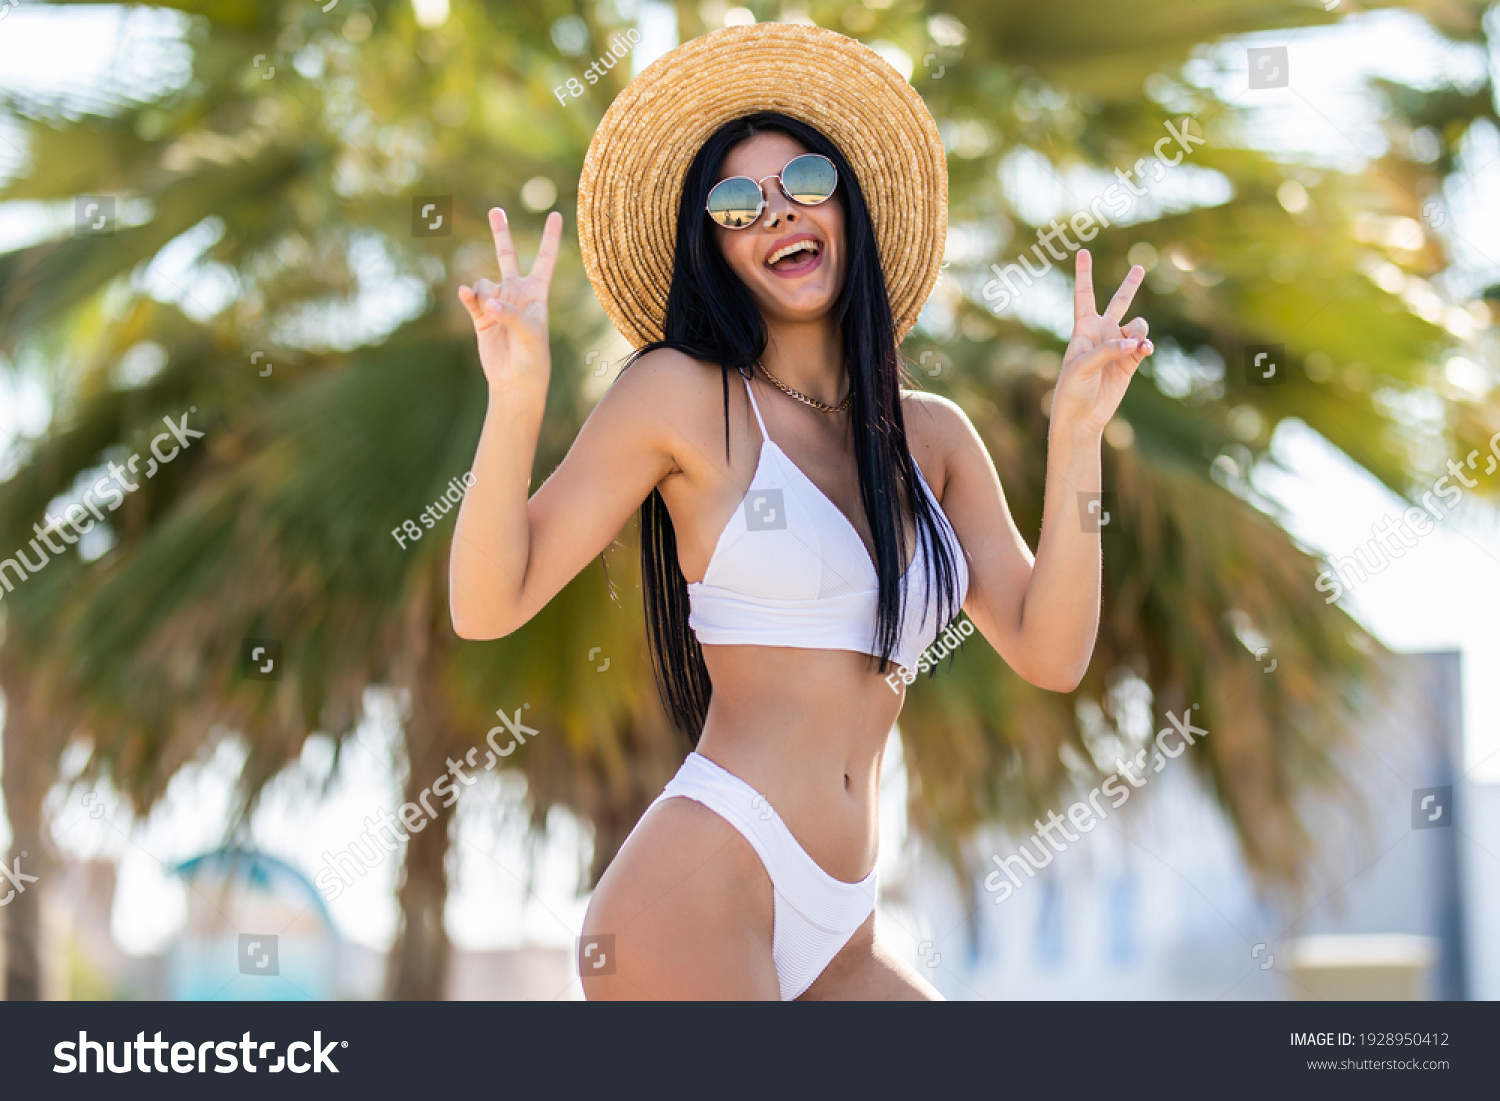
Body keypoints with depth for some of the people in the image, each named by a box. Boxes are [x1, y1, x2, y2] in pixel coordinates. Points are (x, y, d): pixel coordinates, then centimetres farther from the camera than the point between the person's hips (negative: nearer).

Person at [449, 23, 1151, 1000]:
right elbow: (488, 606, -6)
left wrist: (1076, 437, -1)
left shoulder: (933, 436, 14)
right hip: (701, 893, -6)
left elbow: (1051, 655, 6)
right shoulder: (684, 393, -1)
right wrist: (518, 400, -20)